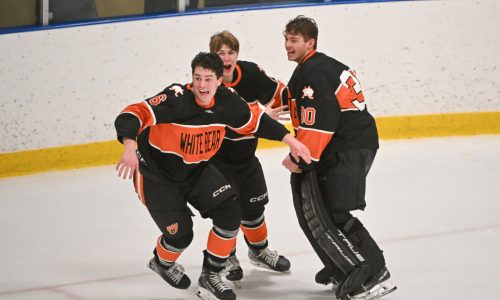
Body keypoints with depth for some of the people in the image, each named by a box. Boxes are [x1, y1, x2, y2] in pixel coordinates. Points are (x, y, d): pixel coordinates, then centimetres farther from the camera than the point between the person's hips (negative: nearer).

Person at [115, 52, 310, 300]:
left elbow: (256, 120, 5)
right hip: (156, 173, -5)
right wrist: (130, 148, -55)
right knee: (180, 233, -7)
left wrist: (289, 140, 3)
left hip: (196, 169, 5)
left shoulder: (227, 101, -13)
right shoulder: (176, 99, -30)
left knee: (230, 211, -10)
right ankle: (162, 262, 31)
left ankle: (210, 276, 8)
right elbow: (133, 115, -38)